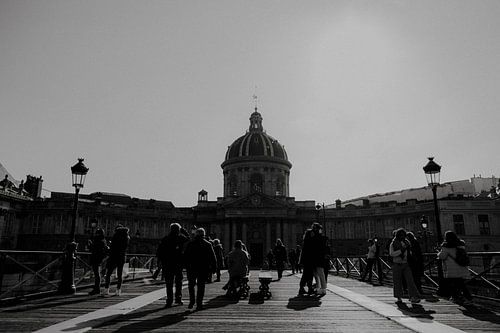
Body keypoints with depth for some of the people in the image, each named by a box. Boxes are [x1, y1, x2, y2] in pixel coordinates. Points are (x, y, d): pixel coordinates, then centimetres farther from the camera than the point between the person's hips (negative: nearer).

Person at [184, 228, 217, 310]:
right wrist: (213, 268, 3)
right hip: (204, 269, 0)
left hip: (192, 268, 0)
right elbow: (213, 258, -1)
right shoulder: (208, 244, 1)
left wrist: (186, 267, 6)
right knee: (201, 286, 6)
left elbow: (185, 256, 0)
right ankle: (199, 304, 4)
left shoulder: (190, 244, 2)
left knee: (191, 285, 18)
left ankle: (192, 301, 7)